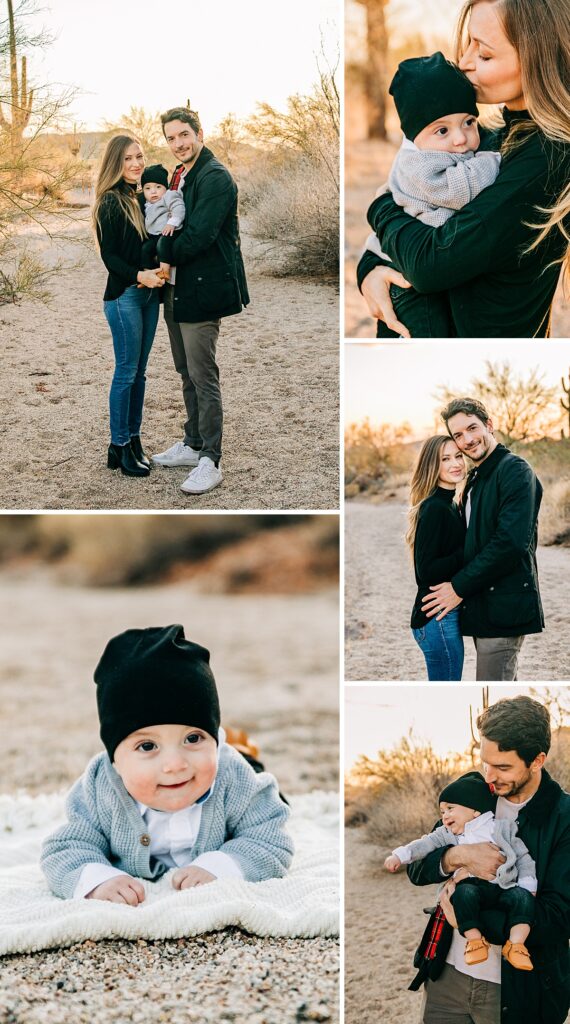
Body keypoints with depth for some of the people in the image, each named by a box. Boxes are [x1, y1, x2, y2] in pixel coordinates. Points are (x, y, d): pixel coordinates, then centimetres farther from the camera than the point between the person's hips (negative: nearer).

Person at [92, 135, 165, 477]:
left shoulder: (142, 199, 11)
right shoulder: (111, 203, -9)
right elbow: (109, 255, -12)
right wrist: (139, 275, -27)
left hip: (148, 293, 7)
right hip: (124, 296, -7)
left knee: (139, 371, 11)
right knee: (127, 372, -3)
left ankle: (134, 439, 19)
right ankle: (119, 447, 4)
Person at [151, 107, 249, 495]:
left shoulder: (215, 177, -14)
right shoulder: (181, 175, 16)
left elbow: (199, 236, -21)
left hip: (202, 289, -10)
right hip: (177, 289, 10)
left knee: (203, 377, -6)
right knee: (188, 373, 18)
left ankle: (210, 462, -1)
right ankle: (193, 445, 30)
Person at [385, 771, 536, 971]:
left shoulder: (502, 828, 14)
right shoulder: (447, 834, 21)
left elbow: (523, 856, 12)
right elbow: (426, 844, 10)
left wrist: (527, 884, 0)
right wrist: (400, 855, -5)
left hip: (505, 885, 0)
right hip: (472, 884, 0)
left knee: (523, 897, -27)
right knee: (464, 893, -33)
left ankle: (515, 944, -25)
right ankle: (475, 939, -25)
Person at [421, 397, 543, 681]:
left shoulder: (515, 471, -11)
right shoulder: (475, 479, 19)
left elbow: (511, 542, -21)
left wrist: (460, 587, -15)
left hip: (502, 607, -10)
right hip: (483, 605, 10)